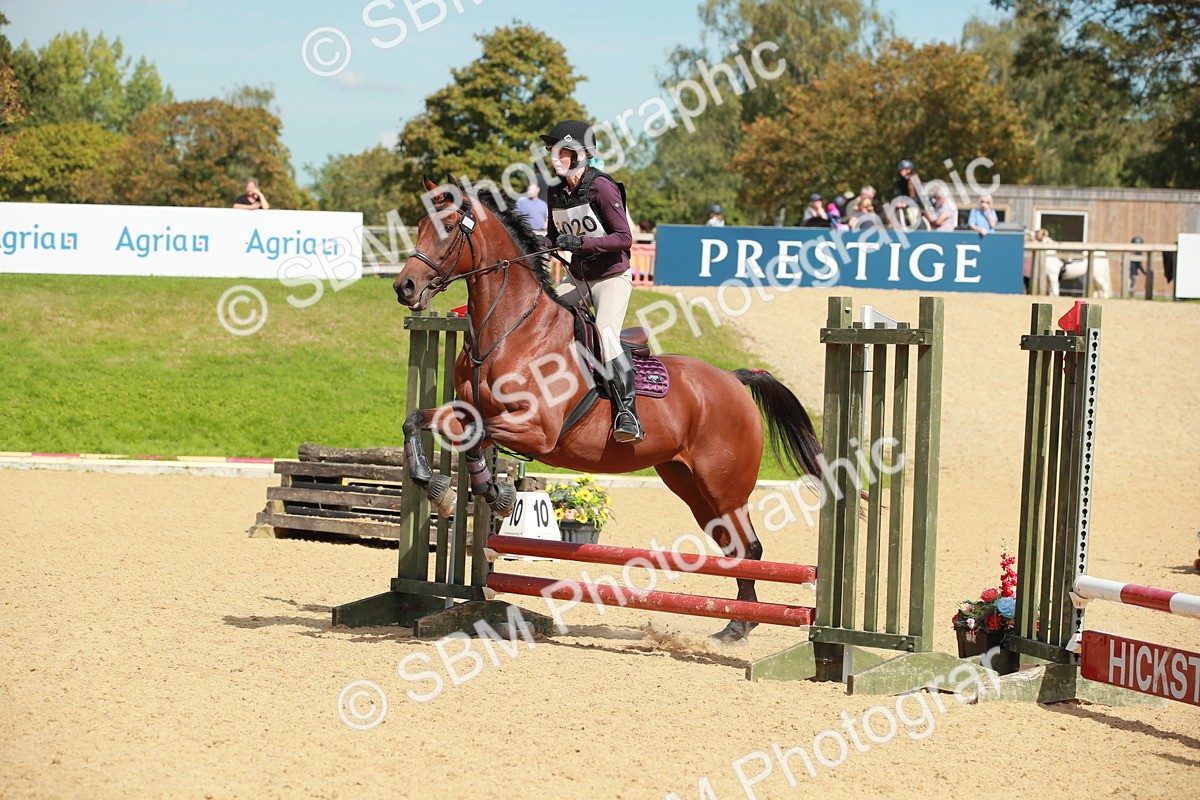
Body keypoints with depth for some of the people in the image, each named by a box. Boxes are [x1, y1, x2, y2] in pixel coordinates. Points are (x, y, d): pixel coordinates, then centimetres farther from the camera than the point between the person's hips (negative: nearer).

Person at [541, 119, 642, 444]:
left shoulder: (601, 187, -18)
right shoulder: (557, 192, 4)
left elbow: (624, 238, -21)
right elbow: (553, 236, 17)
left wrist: (581, 242, -31)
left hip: (612, 276, -8)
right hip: (577, 277, 8)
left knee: (606, 334, -26)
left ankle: (627, 413, -28)